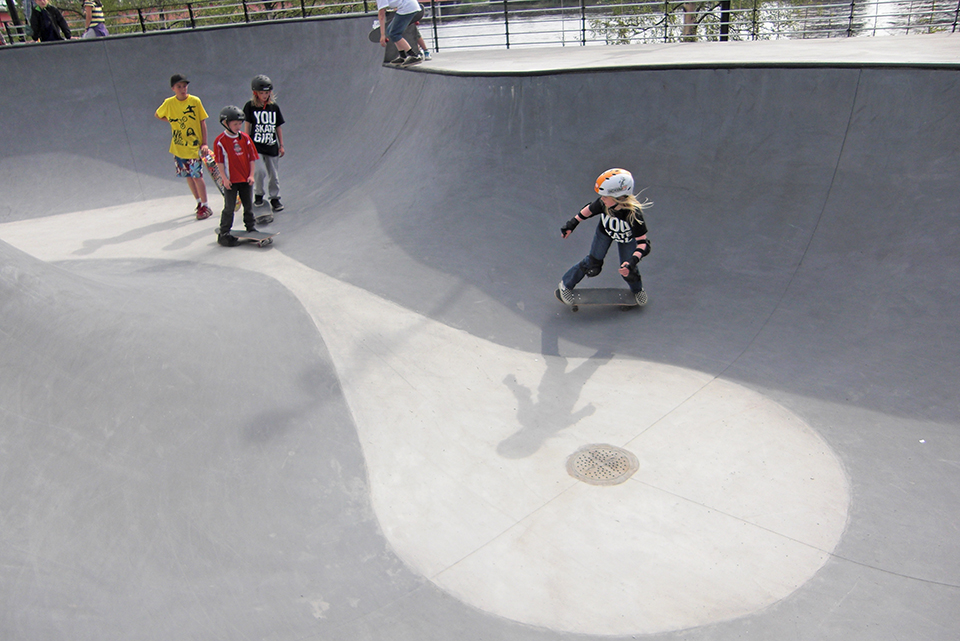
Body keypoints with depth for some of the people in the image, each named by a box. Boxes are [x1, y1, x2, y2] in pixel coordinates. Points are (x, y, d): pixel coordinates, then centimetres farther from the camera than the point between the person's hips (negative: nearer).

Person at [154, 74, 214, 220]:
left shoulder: (195, 101, -6)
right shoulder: (169, 103, 1)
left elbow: (202, 122, -3)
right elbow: (158, 115, 19)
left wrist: (204, 143, -8)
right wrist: (173, 121, 5)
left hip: (194, 146, -4)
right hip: (178, 147, 4)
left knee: (197, 176, -6)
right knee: (189, 176, 10)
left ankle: (205, 206, 3)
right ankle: (199, 202, 24)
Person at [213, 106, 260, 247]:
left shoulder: (245, 137, 3)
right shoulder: (220, 141, -8)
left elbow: (252, 157, 5)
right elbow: (220, 161, -6)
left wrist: (251, 175, -2)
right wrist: (224, 178, -11)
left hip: (246, 179, 4)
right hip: (230, 181, -4)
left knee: (248, 205, 15)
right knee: (229, 208, -1)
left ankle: (250, 227, 30)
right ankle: (224, 233, 6)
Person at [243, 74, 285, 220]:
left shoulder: (274, 107, 6)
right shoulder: (250, 106, -2)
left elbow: (278, 127, 11)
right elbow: (247, 126, 2)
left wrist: (281, 145, 11)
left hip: (272, 147, 3)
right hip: (256, 146, -3)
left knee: (273, 175, 6)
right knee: (259, 171, -16)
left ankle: (275, 198, 24)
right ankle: (258, 195, 9)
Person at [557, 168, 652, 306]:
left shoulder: (634, 214, -43)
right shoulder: (603, 203, -36)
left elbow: (643, 243, -36)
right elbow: (589, 210, -11)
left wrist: (632, 261, -49)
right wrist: (572, 224, -4)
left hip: (627, 239, -1)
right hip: (605, 232, 1)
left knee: (628, 271, 3)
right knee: (592, 265, 1)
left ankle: (637, 290, 40)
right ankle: (566, 284, 23)